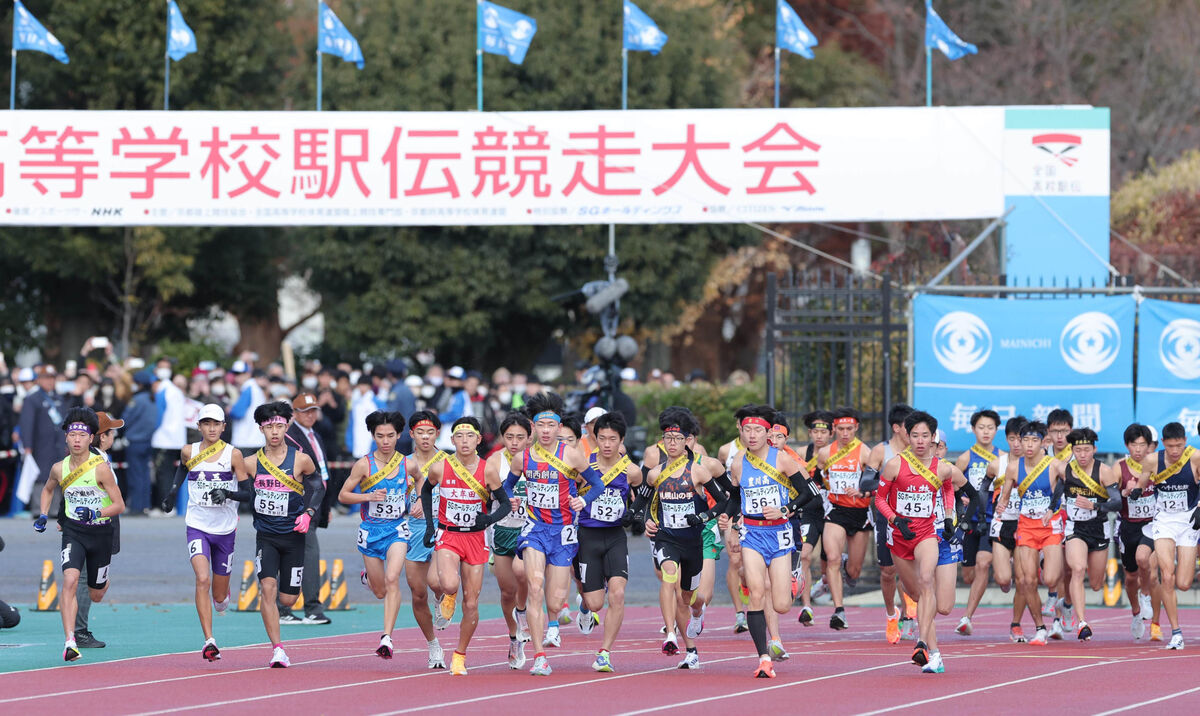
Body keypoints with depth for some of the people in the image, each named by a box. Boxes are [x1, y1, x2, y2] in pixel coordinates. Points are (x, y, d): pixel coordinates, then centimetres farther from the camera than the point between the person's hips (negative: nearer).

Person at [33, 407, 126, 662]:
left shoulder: (100, 467, -15)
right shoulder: (59, 468, -2)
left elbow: (119, 505, -12)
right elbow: (48, 489, 22)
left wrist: (96, 513, -27)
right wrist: (43, 516, 11)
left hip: (100, 533, -1)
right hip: (73, 532, 1)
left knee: (95, 596, 12)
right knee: (70, 581, -23)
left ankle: (104, 581, 53)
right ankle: (69, 642, -26)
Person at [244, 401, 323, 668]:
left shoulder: (301, 460, -5)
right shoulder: (252, 463, -1)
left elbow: (318, 487, 7)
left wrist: (308, 514, -7)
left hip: (293, 536, 0)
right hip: (265, 536, 0)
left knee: (288, 598, 3)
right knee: (267, 588, -20)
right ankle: (277, 649, -19)